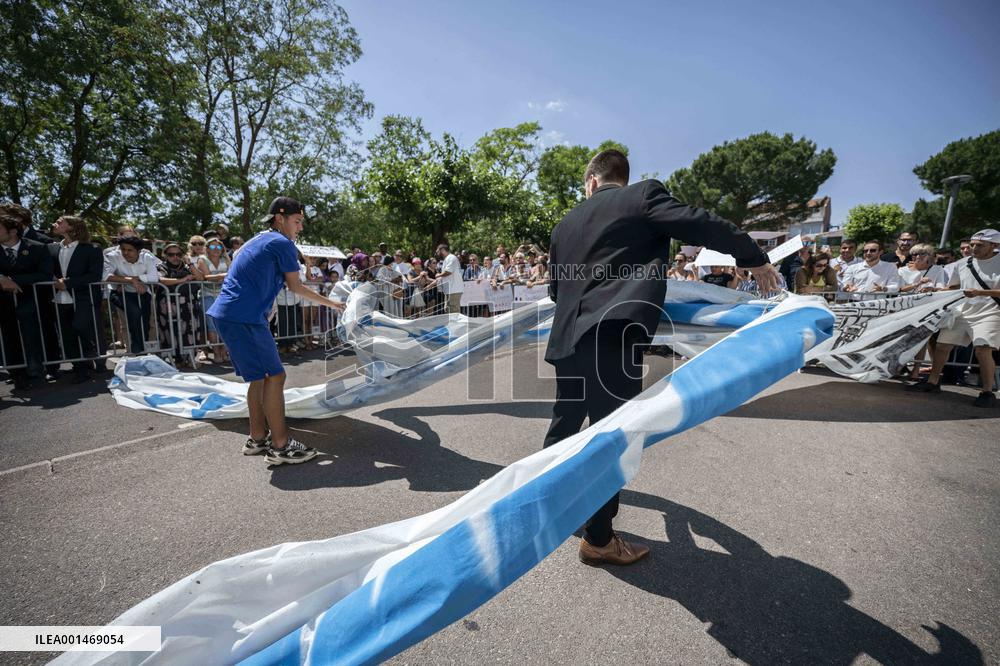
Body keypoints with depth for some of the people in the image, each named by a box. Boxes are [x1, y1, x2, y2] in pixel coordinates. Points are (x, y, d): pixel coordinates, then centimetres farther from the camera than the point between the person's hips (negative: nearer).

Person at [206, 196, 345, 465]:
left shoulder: (259, 240, 23)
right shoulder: (283, 244, -6)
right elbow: (295, 287, 3)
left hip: (226, 314, 10)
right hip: (245, 318, -10)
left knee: (260, 377, 15)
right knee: (275, 376, -7)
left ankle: (257, 438, 23)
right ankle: (280, 446, -2)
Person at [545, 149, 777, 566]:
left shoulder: (565, 224, 19)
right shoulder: (644, 194, 4)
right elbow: (701, 225, -4)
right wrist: (754, 258, 12)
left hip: (568, 339, 7)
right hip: (613, 339, -6)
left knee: (565, 423, 23)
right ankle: (598, 539, 19)